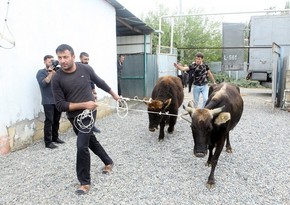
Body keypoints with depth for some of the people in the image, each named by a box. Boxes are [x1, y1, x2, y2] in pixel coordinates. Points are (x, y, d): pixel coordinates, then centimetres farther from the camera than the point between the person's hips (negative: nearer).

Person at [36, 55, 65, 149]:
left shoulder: (55, 71, 16)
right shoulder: (41, 72, 1)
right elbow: (44, 83, -15)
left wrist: (55, 72, -10)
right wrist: (51, 73, -12)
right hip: (48, 102, -5)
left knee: (56, 121, 9)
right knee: (49, 121, -6)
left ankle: (55, 137, 22)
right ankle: (48, 142, -1)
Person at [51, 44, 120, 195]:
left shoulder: (85, 69, -10)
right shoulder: (57, 79, -12)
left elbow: (99, 82, 9)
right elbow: (60, 105, -14)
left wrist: (113, 94, 21)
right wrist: (83, 104, -24)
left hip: (88, 113, -2)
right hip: (74, 117, 3)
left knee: (82, 145, -13)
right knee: (90, 140, 20)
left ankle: (85, 182, 6)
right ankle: (108, 162, 45)